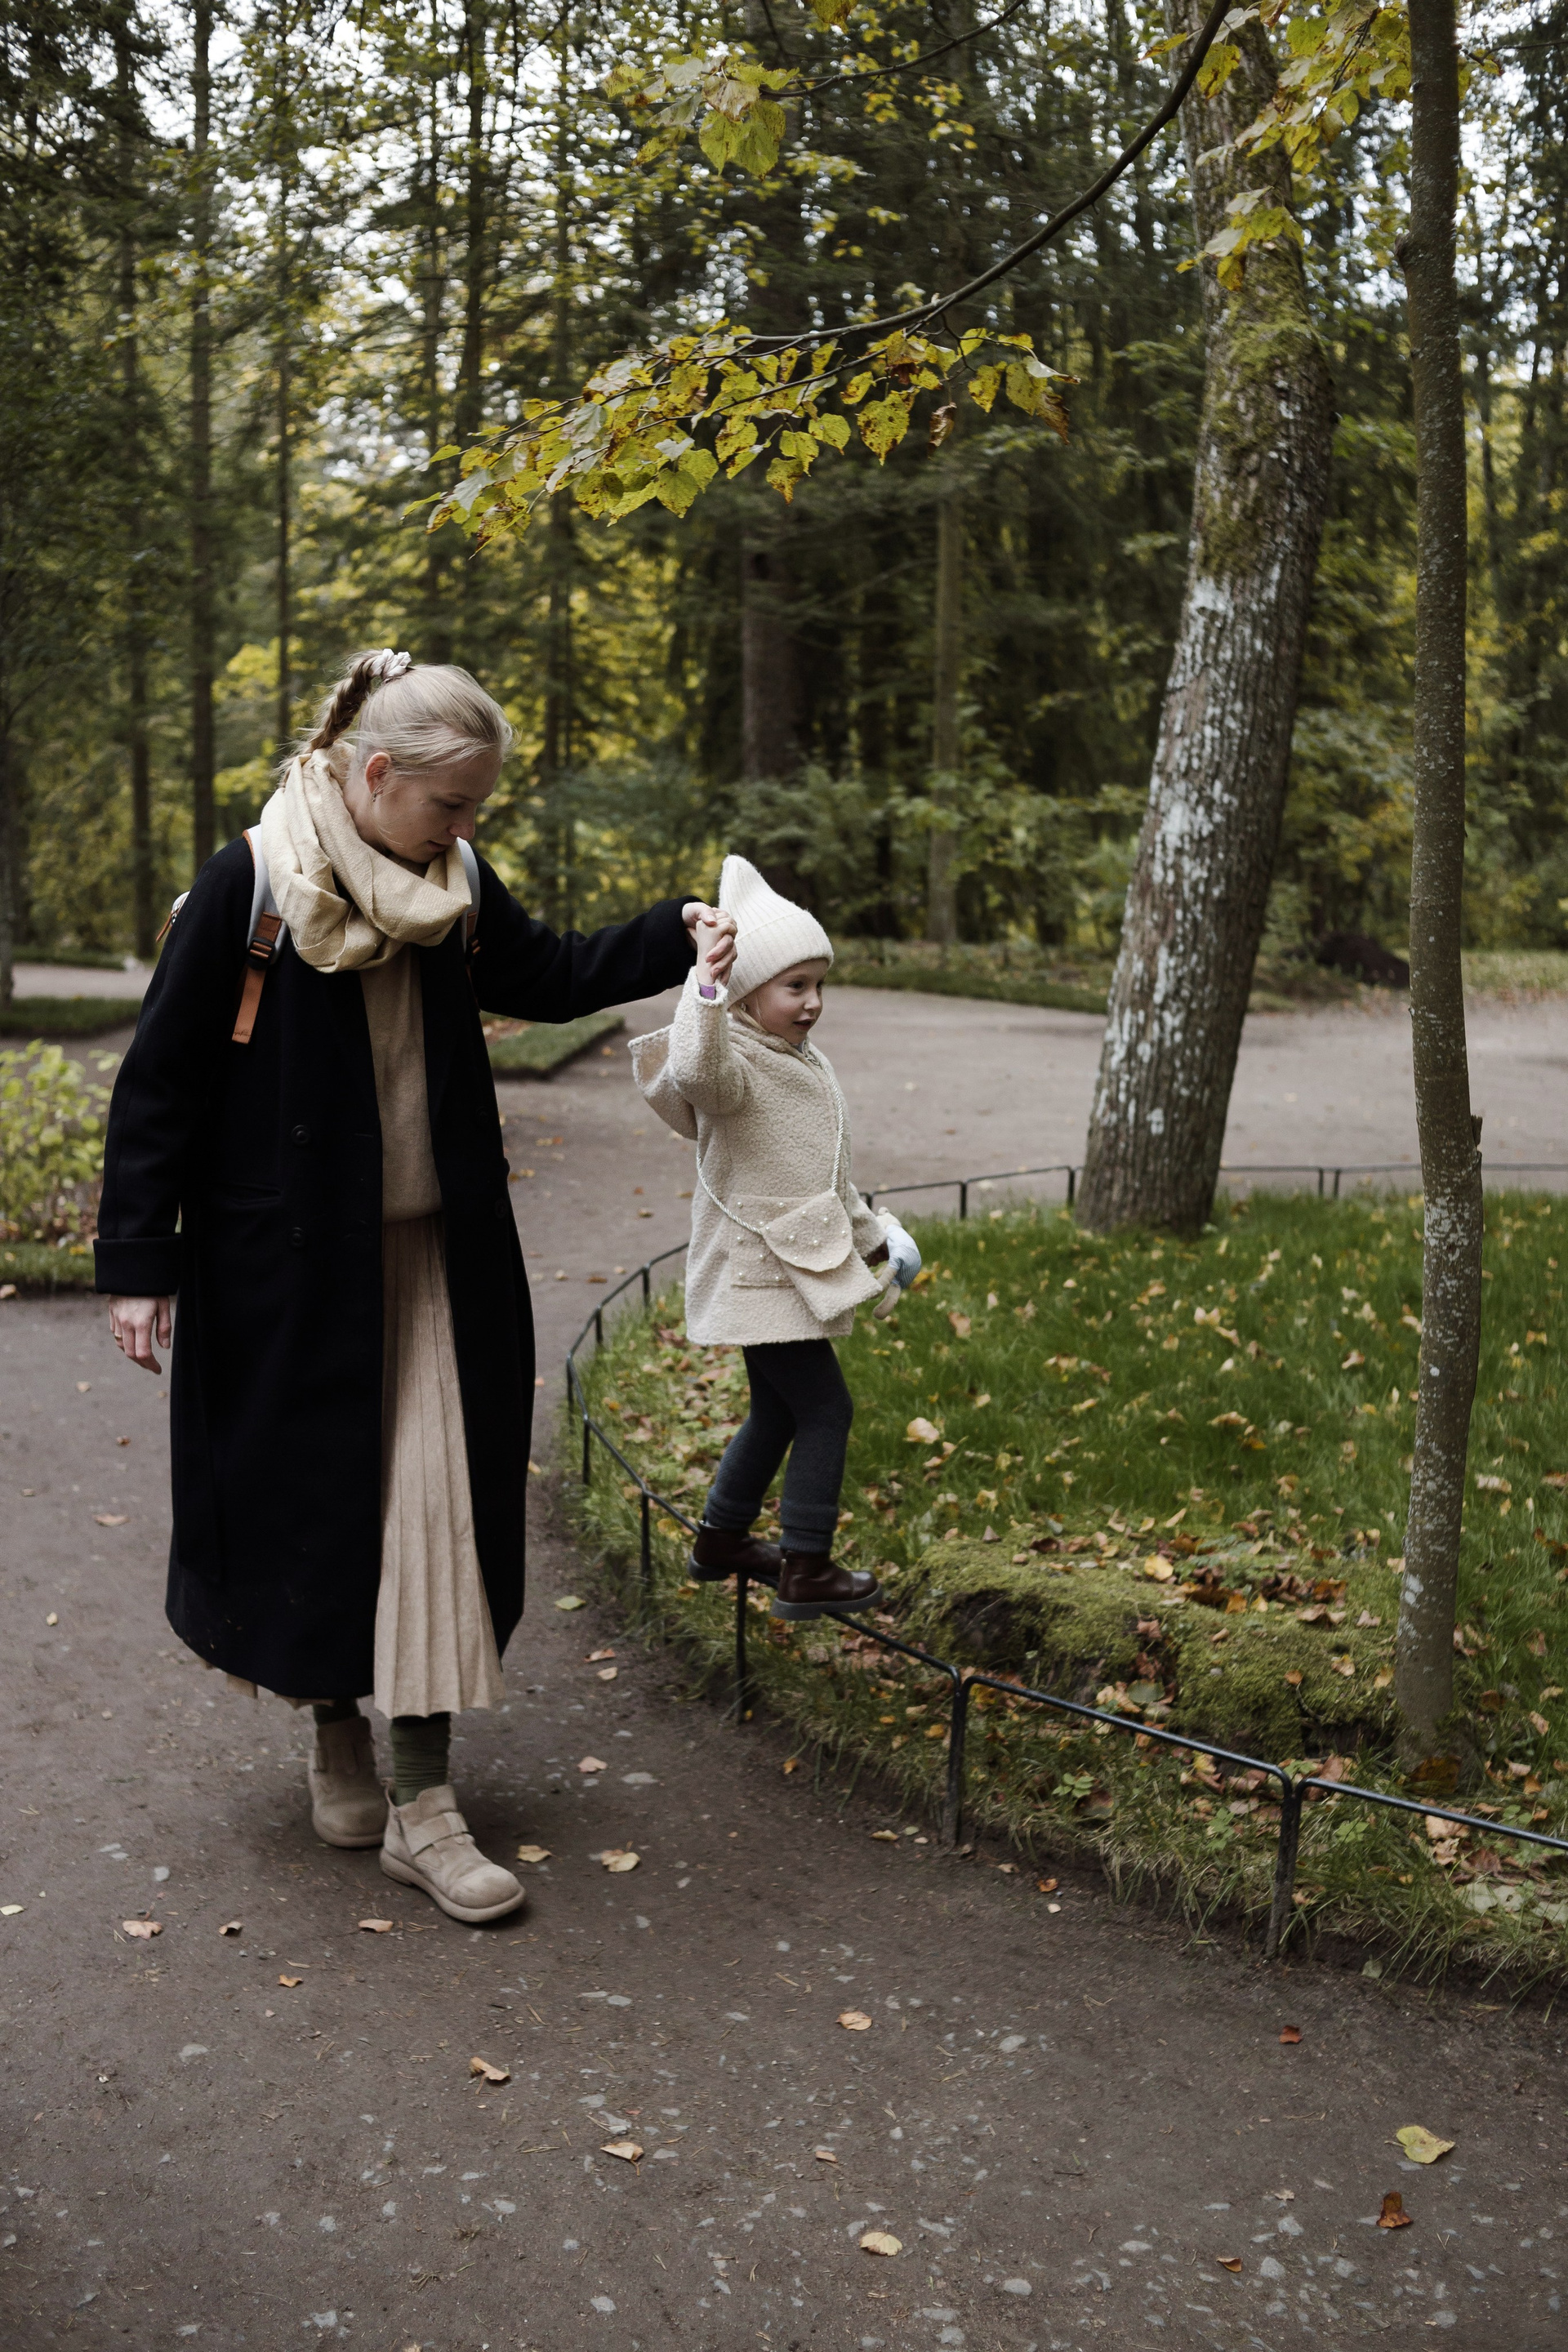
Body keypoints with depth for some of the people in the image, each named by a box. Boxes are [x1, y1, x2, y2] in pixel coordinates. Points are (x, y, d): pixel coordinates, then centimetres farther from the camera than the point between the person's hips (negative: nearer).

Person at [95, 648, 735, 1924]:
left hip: (435, 1259, 4)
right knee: (310, 1498, 9)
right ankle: (337, 1734, 33)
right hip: (289, 1268, -4)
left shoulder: (455, 884, 2)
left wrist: (677, 934, 4)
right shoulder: (249, 888, -13)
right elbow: (162, 1081, -8)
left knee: (440, 1503, 1)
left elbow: (548, 975, 19)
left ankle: (422, 1800, 11)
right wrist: (138, 1262, -8)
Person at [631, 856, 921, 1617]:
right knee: (824, 1411, -6)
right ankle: (805, 1571, 2)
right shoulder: (733, 1061, -18)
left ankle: (721, 1539, 34)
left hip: (784, 1269, 10)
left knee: (778, 1411, 19)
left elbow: (825, 1170, 24)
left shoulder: (801, 1060, 13)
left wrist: (867, 1232, 30)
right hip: (758, 1271, -10)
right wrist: (706, 986, -58)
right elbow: (694, 1072, -46)